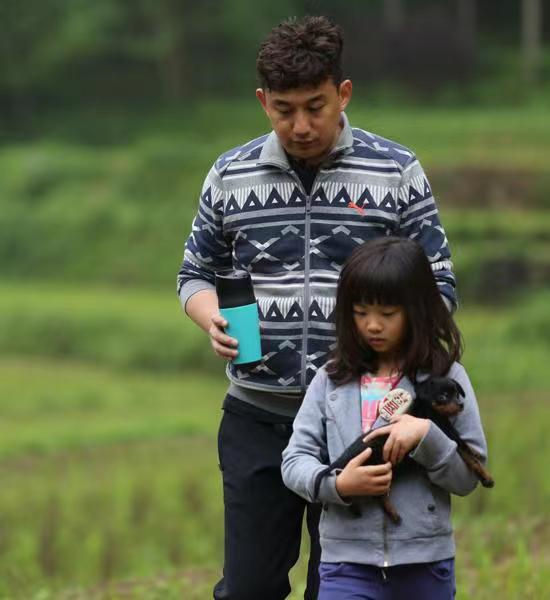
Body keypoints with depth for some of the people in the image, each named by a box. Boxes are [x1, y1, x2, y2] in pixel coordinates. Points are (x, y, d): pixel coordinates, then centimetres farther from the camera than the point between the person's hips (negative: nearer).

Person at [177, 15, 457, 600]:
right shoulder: (229, 175, 5)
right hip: (258, 418, 1)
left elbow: (438, 287, 3)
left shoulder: (397, 172, -1)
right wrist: (213, 318, -6)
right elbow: (196, 273, 16)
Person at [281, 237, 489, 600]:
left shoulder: (445, 378, 0)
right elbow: (295, 461, 3)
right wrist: (337, 485, -16)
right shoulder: (332, 381, 5)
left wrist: (425, 436, -18)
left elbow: (469, 476, -1)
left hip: (425, 565, 0)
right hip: (348, 561, 0)